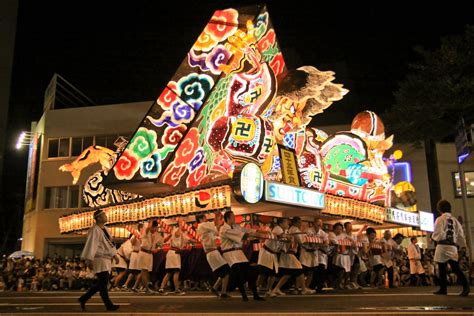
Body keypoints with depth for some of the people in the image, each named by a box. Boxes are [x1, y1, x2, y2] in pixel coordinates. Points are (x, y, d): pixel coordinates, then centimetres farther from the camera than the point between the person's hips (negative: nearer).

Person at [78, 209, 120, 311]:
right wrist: (90, 260, -24)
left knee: (101, 284, 12)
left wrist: (114, 255, 19)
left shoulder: (104, 229, 15)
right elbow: (91, 245, -19)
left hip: (106, 259, 9)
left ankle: (83, 299, 23)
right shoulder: (95, 230, -13)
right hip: (99, 260, -9)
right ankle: (109, 305, 0)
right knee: (103, 283, -5)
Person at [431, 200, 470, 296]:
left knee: (442, 269, 5)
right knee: (455, 268, 0)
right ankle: (465, 286, -18)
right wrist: (461, 244, 22)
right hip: (453, 246, 5)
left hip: (443, 246, -5)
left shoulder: (440, 219, -6)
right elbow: (460, 234, 12)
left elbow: (438, 234, -13)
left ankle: (443, 289, 11)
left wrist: (433, 236, 6)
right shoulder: (454, 220, 12)